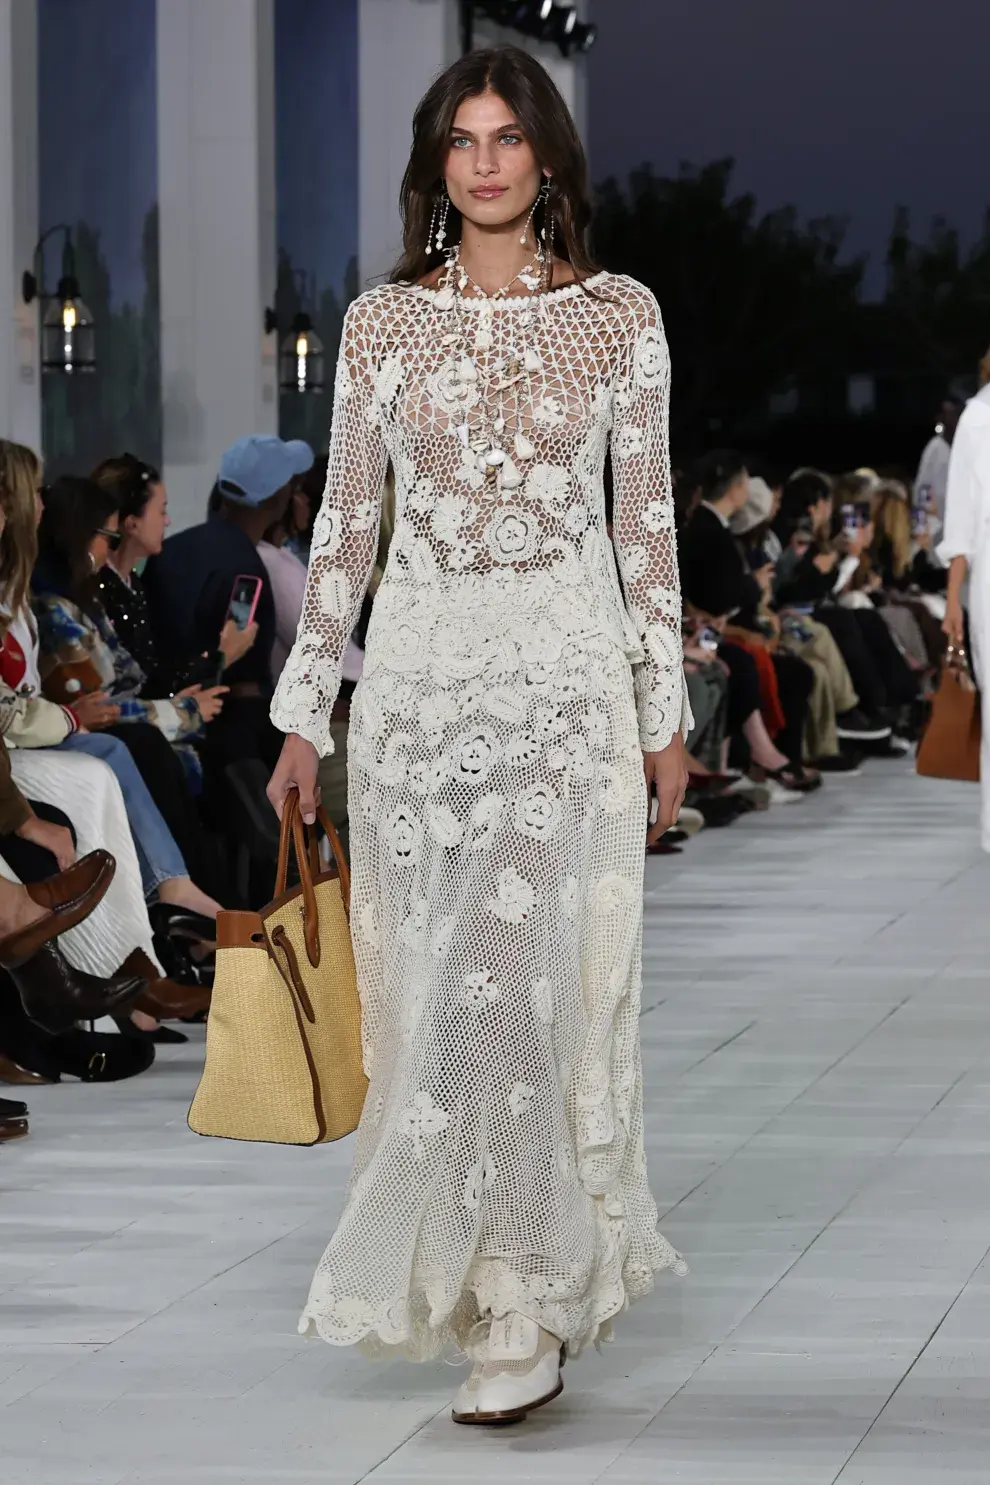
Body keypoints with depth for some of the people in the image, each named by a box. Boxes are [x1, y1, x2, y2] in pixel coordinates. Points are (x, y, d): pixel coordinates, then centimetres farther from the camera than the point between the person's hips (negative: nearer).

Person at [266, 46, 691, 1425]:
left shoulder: (619, 314, 2)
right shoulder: (383, 323, 6)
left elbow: (648, 519, 4)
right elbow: (346, 522, 8)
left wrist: (666, 711, 3)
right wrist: (304, 709, 6)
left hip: (565, 673, -2)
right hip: (418, 675, 2)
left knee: (529, 977, -11)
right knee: (429, 984, 5)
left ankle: (527, 1308, -7)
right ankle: (469, 1269, 20)